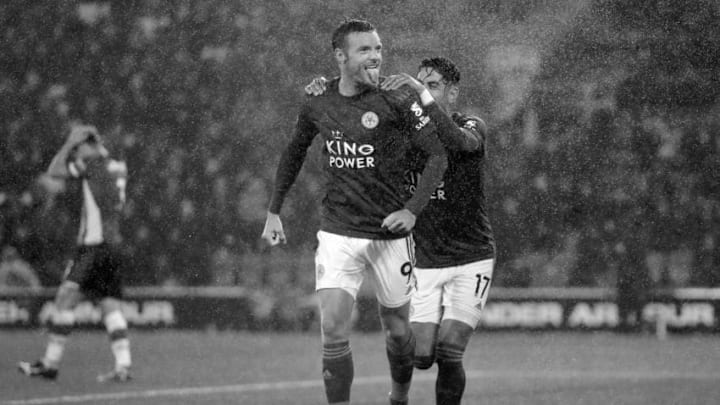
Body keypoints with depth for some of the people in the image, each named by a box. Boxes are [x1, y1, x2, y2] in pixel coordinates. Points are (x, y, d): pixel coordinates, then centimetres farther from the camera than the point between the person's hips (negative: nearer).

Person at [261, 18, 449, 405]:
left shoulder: (397, 98, -11)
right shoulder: (317, 104, 0)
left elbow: (438, 153, -10)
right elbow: (294, 152, 18)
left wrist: (412, 209, -20)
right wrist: (273, 211, 16)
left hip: (390, 235, -2)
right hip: (337, 233, 2)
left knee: (396, 328, 12)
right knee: (332, 328, -12)